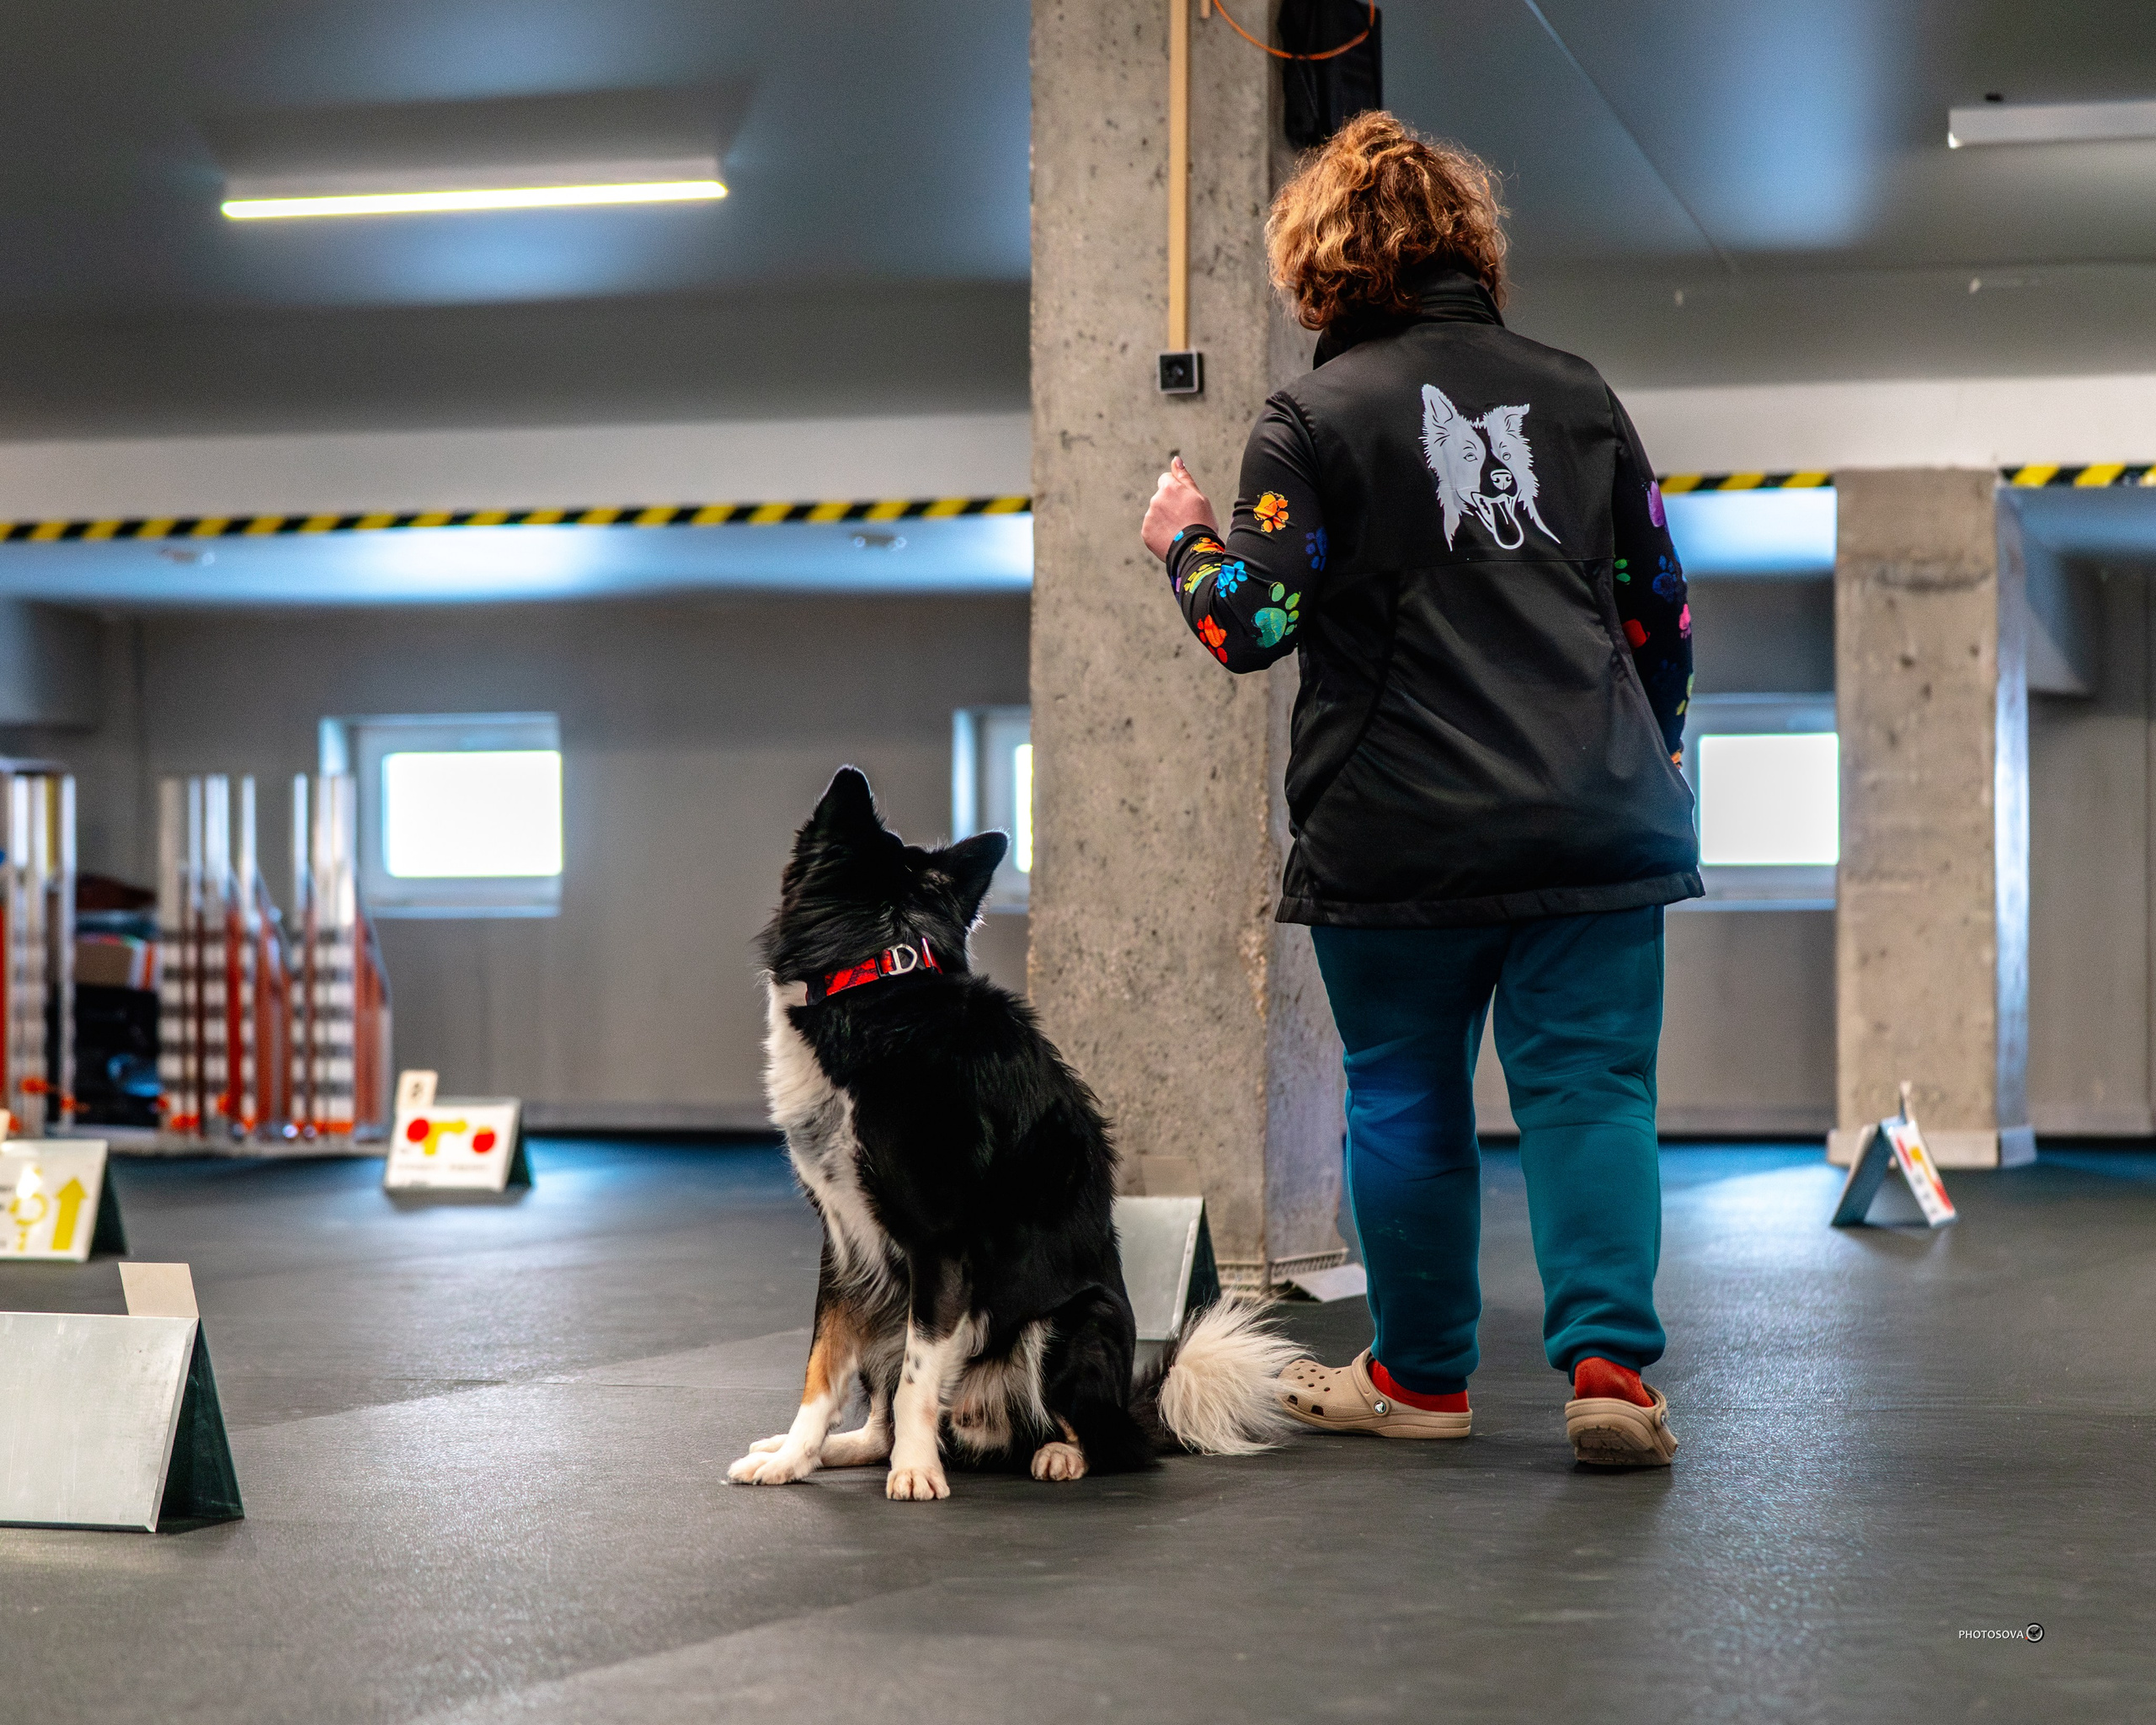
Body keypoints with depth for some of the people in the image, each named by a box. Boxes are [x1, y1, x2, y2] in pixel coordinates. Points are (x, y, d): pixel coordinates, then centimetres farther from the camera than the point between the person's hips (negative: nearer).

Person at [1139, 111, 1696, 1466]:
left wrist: (1186, 541, 11)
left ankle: (1422, 1376, 22)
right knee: (1591, 1089, 2)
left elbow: (1253, 623, -9)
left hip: (1401, 842, -3)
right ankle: (1611, 1359, -12)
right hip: (1598, 823, 3)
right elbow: (1661, 604, 12)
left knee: (1407, 1103, 11)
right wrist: (1652, 756, 27)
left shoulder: (1315, 420, -4)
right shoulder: (1575, 392, 9)